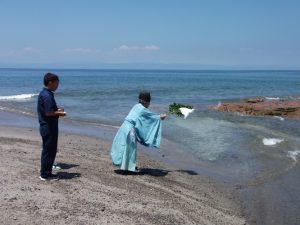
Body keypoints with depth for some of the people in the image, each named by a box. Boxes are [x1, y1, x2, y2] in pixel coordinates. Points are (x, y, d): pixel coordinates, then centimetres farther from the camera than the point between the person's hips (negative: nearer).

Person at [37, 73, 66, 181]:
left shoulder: (43, 93, 12)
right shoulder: (47, 96, -20)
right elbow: (48, 113, -25)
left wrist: (57, 110, 12)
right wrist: (59, 113, -10)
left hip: (46, 126, 10)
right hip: (49, 127, -10)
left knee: (48, 150, 17)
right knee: (49, 151, -1)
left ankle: (45, 173, 25)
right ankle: (45, 174, 8)